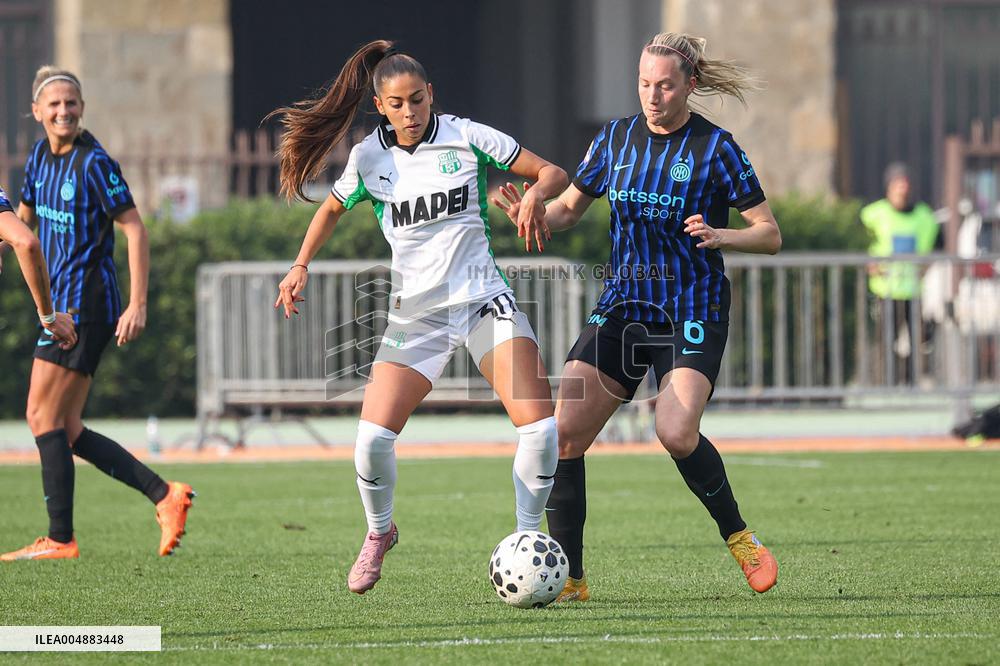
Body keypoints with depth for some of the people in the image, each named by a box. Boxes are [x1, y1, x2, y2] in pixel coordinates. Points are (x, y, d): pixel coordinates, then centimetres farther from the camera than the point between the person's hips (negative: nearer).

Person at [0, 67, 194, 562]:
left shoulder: (94, 163, -14)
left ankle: (60, 540, -3)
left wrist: (137, 305, -20)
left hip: (84, 306, -9)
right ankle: (164, 495, 10)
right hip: (61, 304, 9)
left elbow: (135, 230, -15)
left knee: (43, 418, -8)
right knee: (67, 431, 7)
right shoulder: (40, 156, 11)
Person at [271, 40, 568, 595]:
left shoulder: (467, 138, -4)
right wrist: (301, 266, 10)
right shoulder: (368, 158, 1)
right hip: (415, 313, 1)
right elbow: (333, 208, 22)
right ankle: (379, 532, 15)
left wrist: (536, 194, -21)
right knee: (373, 437, -16)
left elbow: (553, 173, 1)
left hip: (484, 299, -1)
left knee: (540, 426, -18)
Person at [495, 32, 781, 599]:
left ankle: (740, 539, -1)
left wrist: (720, 235, -23)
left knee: (676, 432, -26)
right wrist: (533, 218, -5)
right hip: (623, 306, 5)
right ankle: (570, 578, 1)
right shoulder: (617, 139, 7)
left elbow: (770, 234, -3)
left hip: (693, 312, -5)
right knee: (563, 432, -9)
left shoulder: (716, 148, -6)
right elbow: (568, 208, 17)